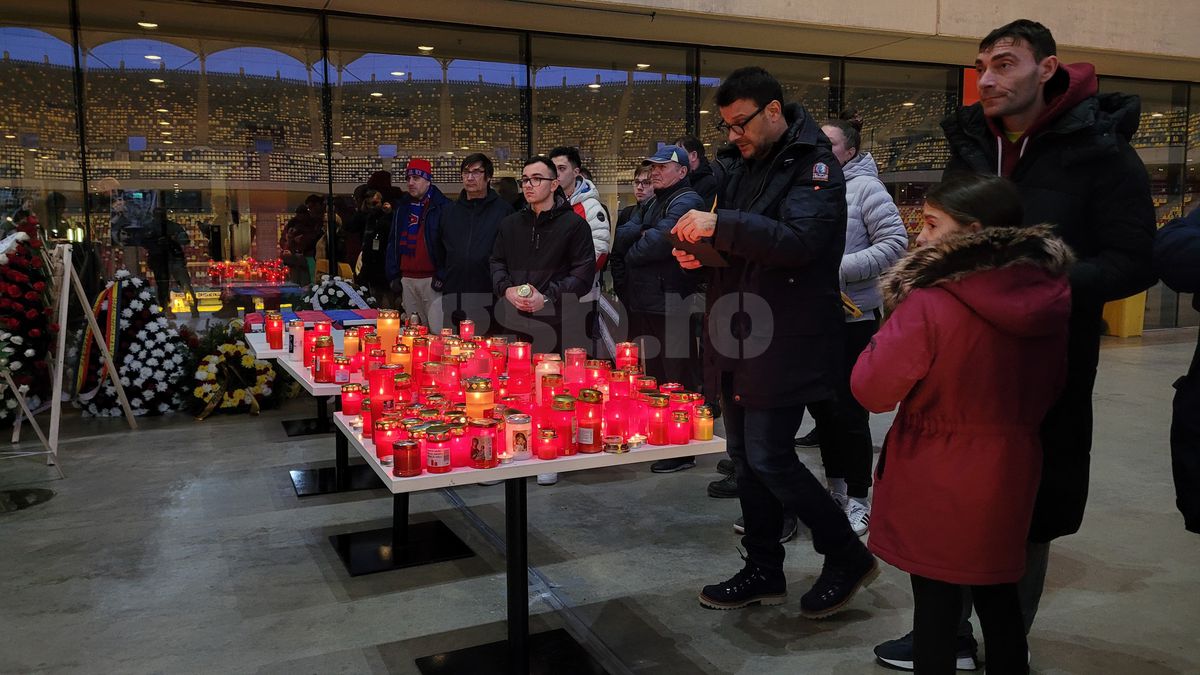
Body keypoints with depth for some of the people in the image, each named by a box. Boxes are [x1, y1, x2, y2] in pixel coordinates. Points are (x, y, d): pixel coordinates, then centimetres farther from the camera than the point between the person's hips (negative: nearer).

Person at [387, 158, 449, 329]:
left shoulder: (442, 207, -4)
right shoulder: (402, 209, 16)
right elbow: (392, 244, 19)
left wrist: (442, 276, -13)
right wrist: (393, 276, 10)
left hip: (432, 280, -6)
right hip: (407, 279, 6)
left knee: (438, 332, -11)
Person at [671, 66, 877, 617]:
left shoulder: (815, 165, -9)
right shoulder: (742, 169, 15)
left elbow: (799, 241, -25)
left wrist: (720, 225, -26)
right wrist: (698, 251, 1)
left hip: (786, 342, -8)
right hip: (738, 338, 8)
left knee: (769, 458, -7)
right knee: (745, 458, 12)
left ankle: (848, 557, 14)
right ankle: (763, 571, 27)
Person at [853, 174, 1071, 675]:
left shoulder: (929, 304, -24)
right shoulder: (1046, 299, -4)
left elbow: (871, 390, -17)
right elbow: (1050, 388, 11)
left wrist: (890, 336, -3)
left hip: (937, 482, -5)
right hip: (1008, 475, 6)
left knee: (936, 605, 10)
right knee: (999, 600, 21)